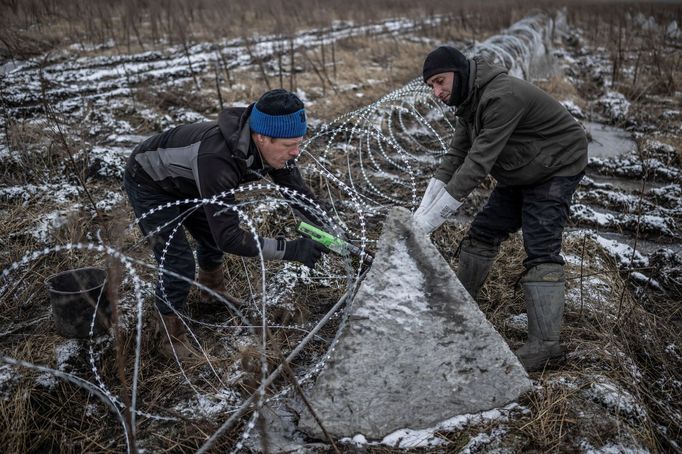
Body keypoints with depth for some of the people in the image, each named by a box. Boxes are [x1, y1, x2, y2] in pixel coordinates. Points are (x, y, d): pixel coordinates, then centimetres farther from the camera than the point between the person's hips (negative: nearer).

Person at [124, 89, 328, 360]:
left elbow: (300, 194, -9)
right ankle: (172, 338, 11)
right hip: (149, 183, -7)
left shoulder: (270, 148, -22)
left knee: (212, 238, 18)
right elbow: (229, 237, -44)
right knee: (179, 264, -11)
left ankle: (213, 295, 46)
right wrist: (290, 249, -43)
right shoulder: (217, 159, -45)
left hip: (184, 182, 7)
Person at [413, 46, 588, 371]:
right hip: (519, 174, 9)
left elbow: (478, 163, -36)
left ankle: (544, 343, -11)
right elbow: (455, 158, -3)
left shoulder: (502, 97, -30)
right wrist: (421, 213, -12)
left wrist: (428, 222, -36)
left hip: (556, 170, -9)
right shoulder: (469, 102, 0)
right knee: (483, 232, 8)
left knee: (540, 250, -16)